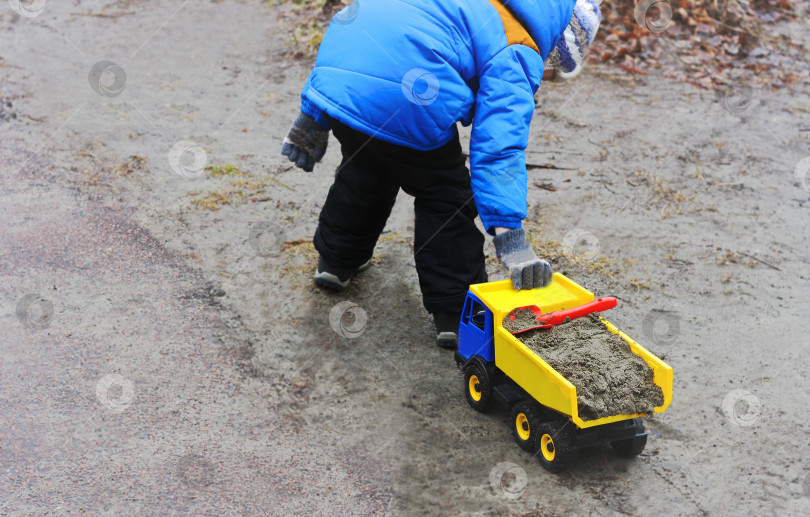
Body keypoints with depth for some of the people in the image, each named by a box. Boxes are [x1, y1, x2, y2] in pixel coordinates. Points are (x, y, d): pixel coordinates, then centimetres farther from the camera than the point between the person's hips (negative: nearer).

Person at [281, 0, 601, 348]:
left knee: (365, 168, 33)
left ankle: (335, 258, 51)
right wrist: (510, 234, -13)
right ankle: (456, 313, 18)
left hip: (334, 81, 8)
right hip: (407, 111, -7)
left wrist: (314, 117, 27)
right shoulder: (516, 52, 6)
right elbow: (499, 144, -9)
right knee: (445, 196, 13)